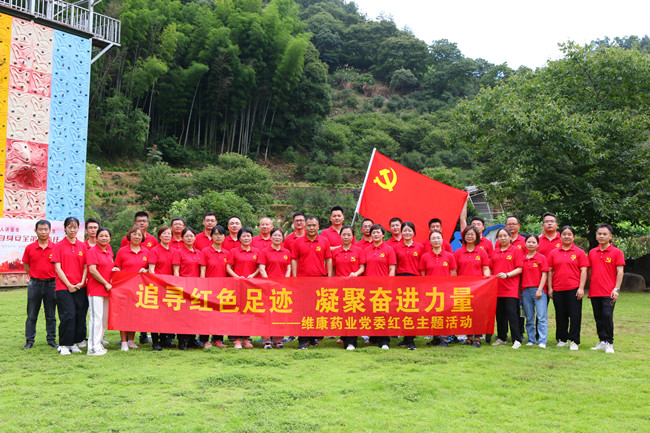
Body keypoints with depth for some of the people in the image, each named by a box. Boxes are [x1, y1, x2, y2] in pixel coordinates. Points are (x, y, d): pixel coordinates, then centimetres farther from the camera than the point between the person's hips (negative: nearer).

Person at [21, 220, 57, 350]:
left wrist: (51, 277, 1)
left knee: (51, 316, 7)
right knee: (31, 315, 5)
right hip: (34, 284, 1)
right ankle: (29, 341, 13)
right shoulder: (30, 248, 2)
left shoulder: (55, 247, 0)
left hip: (51, 284, 0)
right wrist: (35, 277, 5)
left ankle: (52, 340, 16)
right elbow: (26, 266, 10)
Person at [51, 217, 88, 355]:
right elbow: (58, 268, -3)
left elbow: (85, 266, 10)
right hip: (64, 286, -4)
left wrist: (82, 282, -5)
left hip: (80, 287, 4)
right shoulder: (59, 246, 1)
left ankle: (73, 343, 16)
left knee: (80, 316, 2)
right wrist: (69, 285, -9)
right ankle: (63, 345, 2)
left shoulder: (82, 246, 11)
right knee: (68, 315, -10)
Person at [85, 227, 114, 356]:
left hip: (107, 289, 8)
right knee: (96, 318, -8)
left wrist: (114, 268, 12)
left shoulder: (108, 249, 12)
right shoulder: (92, 251, -9)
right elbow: (92, 270, -17)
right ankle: (93, 348, -5)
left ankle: (99, 341, 22)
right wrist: (106, 283, -12)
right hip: (95, 289, -8)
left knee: (105, 318, 12)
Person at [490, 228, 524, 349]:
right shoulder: (494, 252, 14)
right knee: (499, 314, 9)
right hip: (496, 287, 5)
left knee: (512, 313, -9)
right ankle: (501, 338, 21)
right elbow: (491, 268, 19)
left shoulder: (516, 250, 1)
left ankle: (517, 340, -5)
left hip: (511, 288, -5)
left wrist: (507, 274, -17)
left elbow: (519, 269, -4)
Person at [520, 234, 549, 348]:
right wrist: (519, 291, 7)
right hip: (525, 290, 4)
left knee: (541, 317, -6)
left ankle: (542, 341, -5)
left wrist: (540, 289, -11)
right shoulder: (522, 258, 10)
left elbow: (544, 275, -2)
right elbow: (521, 275, 12)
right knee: (529, 318, 8)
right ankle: (531, 340, 16)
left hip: (538, 290, -4)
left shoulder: (542, 258, 1)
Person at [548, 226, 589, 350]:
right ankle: (562, 339, 21)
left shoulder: (579, 252, 2)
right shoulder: (553, 253, 9)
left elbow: (583, 271, -1)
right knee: (560, 315, 9)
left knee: (575, 315, -2)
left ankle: (574, 341, 4)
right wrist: (550, 288, 5)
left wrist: (581, 288, -8)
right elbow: (550, 271, 11)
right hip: (558, 289, 3)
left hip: (574, 289, -3)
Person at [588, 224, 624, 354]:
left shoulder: (616, 252, 0)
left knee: (607, 316, -10)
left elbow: (620, 272, -4)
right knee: (598, 318, 8)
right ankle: (602, 342, 16)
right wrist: (590, 287, 14)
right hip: (594, 292, 5)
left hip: (608, 293, -5)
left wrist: (616, 289, -13)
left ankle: (609, 343, -1)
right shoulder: (592, 252, 12)